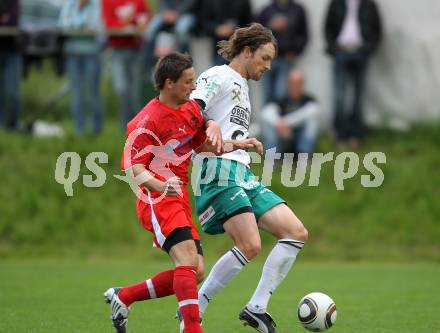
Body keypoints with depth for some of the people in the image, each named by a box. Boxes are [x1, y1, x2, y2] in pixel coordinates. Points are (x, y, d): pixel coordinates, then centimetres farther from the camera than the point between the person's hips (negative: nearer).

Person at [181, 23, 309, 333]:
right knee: (250, 246, -22)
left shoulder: (243, 87, 27)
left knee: (296, 233, -1)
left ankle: (257, 308, -4)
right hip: (219, 170, -10)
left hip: (243, 174, 10)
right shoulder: (218, 76, -1)